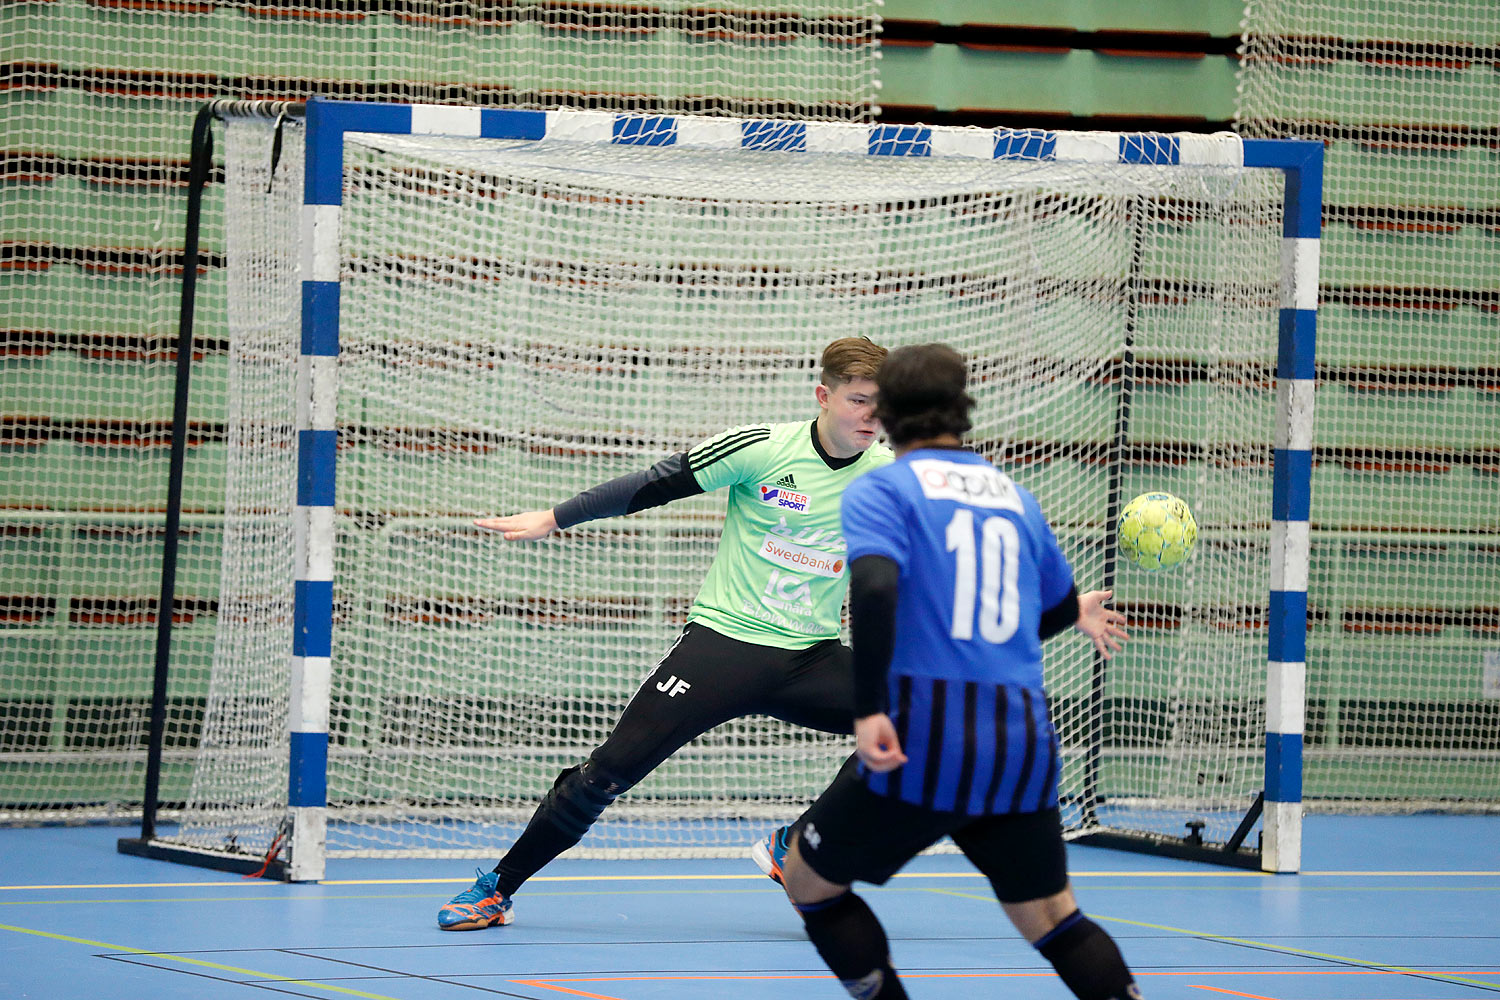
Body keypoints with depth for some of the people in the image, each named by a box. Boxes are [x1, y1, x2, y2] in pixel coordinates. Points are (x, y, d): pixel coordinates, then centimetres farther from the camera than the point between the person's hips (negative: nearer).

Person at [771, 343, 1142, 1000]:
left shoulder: (880, 491, 1)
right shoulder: (1014, 496, 17)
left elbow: (875, 587, -19)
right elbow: (1051, 608, 32)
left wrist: (868, 712, -24)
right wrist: (1078, 614, 56)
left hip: (924, 743, -5)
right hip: (1024, 746, 5)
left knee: (807, 879, 13)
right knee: (1050, 919, 17)